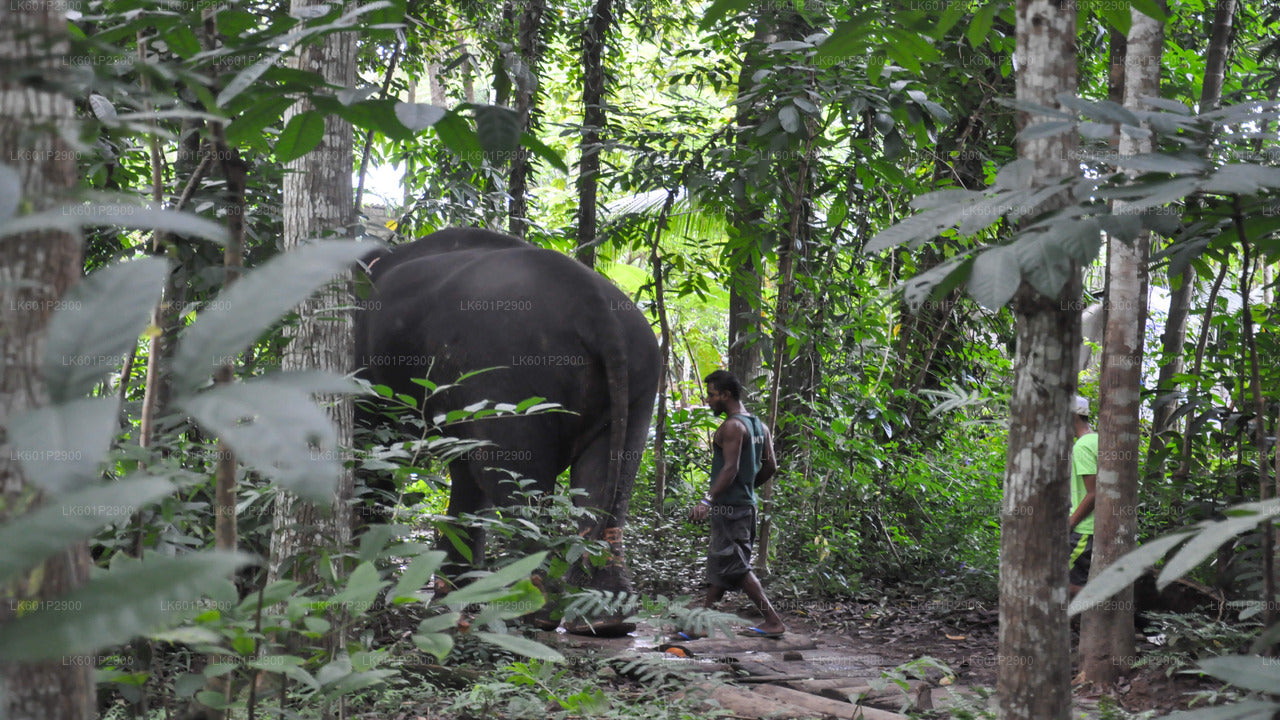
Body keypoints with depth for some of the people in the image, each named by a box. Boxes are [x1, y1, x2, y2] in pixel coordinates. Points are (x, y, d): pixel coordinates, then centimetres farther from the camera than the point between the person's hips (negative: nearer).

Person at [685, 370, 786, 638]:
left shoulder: (732, 426, -14)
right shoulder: (758, 426, 14)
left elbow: (730, 468, -22)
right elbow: (770, 466, 15)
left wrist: (707, 500, -26)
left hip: (729, 506, -10)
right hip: (746, 503, 10)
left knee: (736, 566, -7)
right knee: (718, 565, 13)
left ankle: (773, 622, -8)